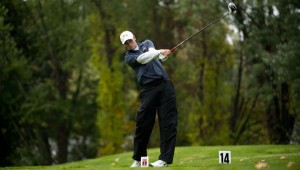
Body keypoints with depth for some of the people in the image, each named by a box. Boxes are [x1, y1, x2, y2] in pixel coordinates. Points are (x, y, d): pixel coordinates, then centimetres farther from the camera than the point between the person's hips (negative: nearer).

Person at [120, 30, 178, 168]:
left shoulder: (147, 43, 17)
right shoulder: (129, 57, 8)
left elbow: (151, 52, -6)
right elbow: (142, 59, -12)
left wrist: (162, 55, -30)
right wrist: (160, 52, -28)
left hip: (164, 84, 1)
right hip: (148, 89, -1)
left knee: (168, 121, -9)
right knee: (143, 122, -4)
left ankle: (165, 158, -12)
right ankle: (138, 158, 11)